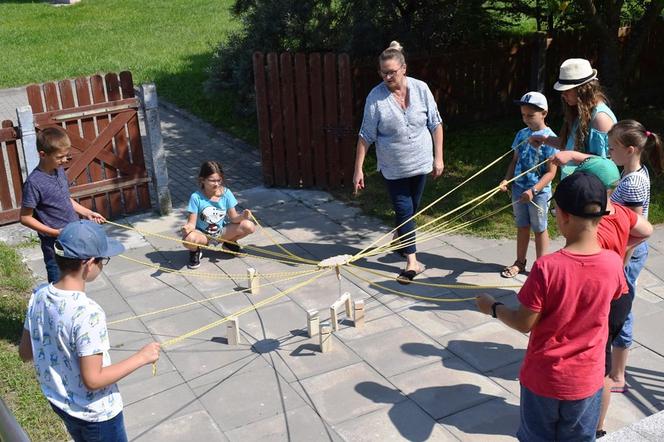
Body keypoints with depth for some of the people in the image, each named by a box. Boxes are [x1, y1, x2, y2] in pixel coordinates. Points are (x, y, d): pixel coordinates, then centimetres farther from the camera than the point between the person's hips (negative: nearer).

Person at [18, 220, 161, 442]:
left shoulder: (38, 296, -11)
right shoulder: (87, 313, -33)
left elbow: (25, 353, 1)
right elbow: (93, 380, -28)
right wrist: (141, 357, -21)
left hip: (59, 402, 7)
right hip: (95, 413, -7)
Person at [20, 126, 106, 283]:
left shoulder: (59, 170, 1)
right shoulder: (34, 183, -21)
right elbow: (25, 218, -16)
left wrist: (87, 213, 7)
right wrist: (55, 233, -22)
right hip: (55, 245, -7)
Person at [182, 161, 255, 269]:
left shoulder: (226, 193, -9)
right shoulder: (196, 197, -17)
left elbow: (233, 218, -7)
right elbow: (192, 223, -17)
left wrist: (242, 216, -30)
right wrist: (187, 227, -41)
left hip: (222, 232, 3)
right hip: (203, 234, -3)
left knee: (249, 226, -20)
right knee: (189, 239, -39)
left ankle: (230, 243, 11)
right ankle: (195, 251, 2)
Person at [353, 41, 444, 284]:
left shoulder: (421, 89, -8)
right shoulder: (376, 97, -14)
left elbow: (435, 124, 0)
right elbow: (366, 135, -11)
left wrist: (438, 157, -2)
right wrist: (358, 169, -12)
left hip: (420, 163, 2)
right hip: (393, 168, -2)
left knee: (411, 209, 15)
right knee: (404, 211, -3)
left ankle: (400, 241, 40)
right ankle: (412, 262, 2)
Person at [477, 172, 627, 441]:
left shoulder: (547, 268, -26)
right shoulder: (613, 264, -16)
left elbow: (524, 323, -17)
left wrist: (492, 307, 1)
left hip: (543, 378, -2)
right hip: (586, 380, 3)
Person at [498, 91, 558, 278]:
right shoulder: (521, 134, 3)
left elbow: (551, 172, -17)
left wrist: (533, 190, -27)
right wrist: (506, 180, -5)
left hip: (539, 192, -5)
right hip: (519, 189, 5)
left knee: (540, 229, 10)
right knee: (522, 226, 17)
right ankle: (520, 262, 31)